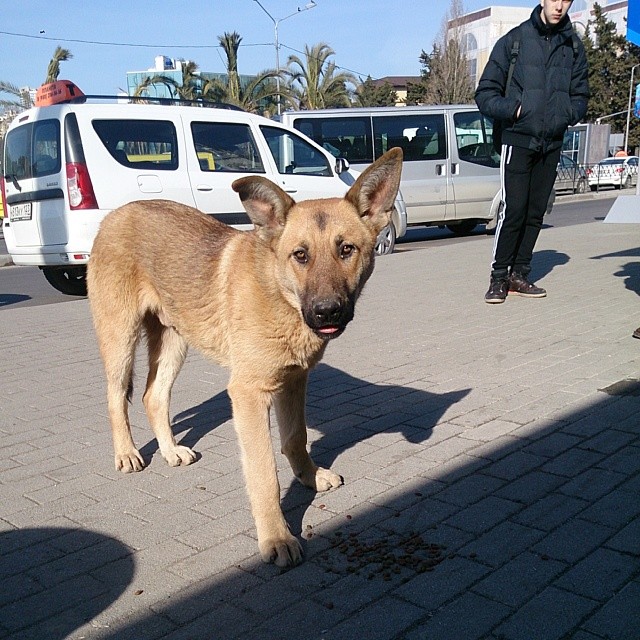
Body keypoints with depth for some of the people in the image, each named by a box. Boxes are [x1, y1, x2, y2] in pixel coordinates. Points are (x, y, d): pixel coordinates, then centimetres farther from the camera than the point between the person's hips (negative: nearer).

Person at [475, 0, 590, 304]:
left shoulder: (574, 47, 9)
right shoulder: (514, 40, -1)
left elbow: (581, 96, 15)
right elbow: (485, 93, -1)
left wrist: (567, 115, -5)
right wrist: (513, 110, -15)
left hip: (551, 144, 4)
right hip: (518, 140, -4)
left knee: (535, 213, 7)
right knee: (513, 210, -10)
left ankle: (519, 274, 16)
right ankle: (499, 277, 1)